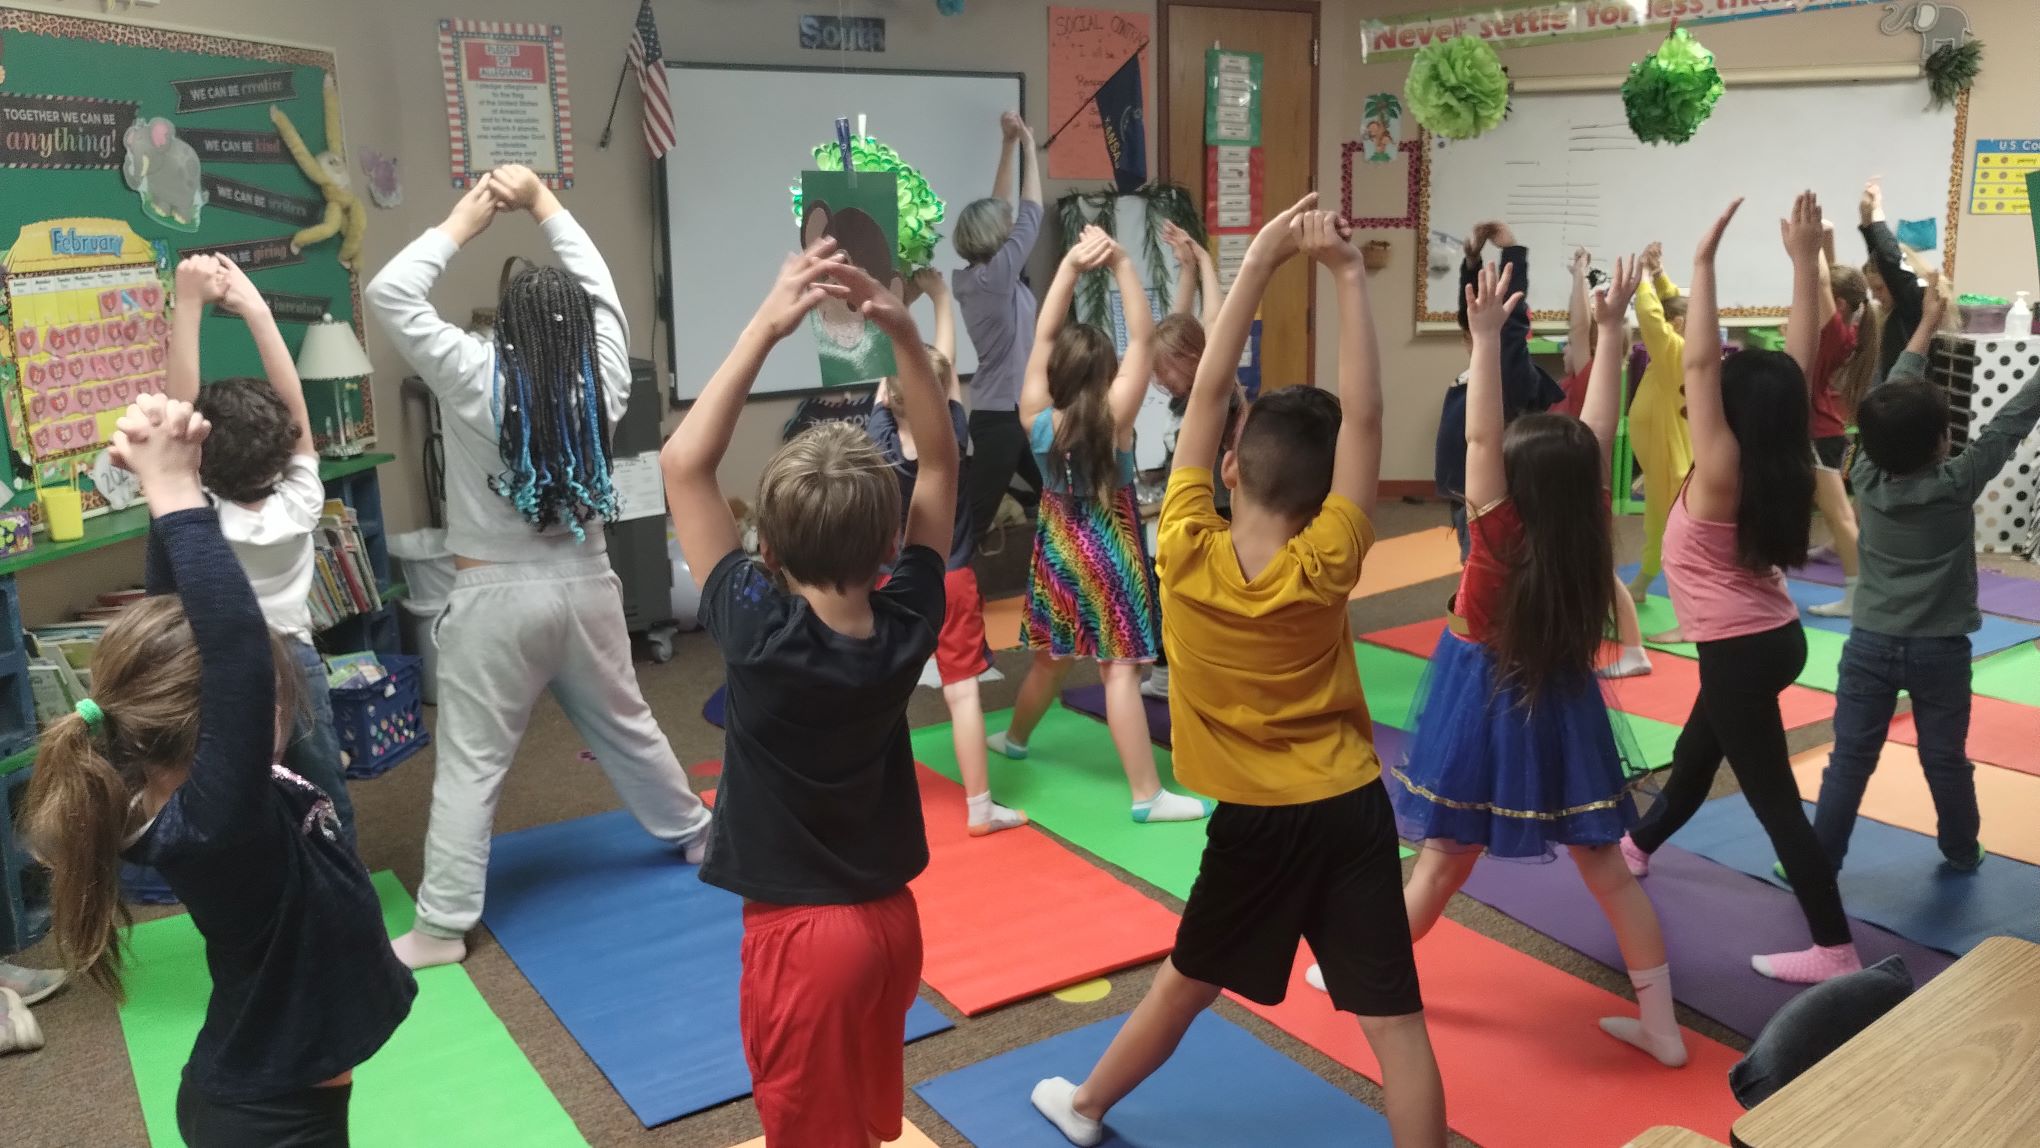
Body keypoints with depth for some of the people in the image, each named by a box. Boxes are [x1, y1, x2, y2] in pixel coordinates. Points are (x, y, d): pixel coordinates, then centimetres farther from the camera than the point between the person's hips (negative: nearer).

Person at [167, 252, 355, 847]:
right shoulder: (299, 505, -15)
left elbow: (177, 406, -26)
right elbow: (293, 402, -15)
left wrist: (189, 302, -30)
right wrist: (255, 307, -19)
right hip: (296, 665, 2)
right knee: (326, 801, 15)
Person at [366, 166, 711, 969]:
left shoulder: (476, 381, -14)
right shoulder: (602, 378, -4)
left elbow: (389, 295, -11)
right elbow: (597, 284, 11)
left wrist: (461, 224, -3)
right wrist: (542, 203, 12)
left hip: (498, 598, -4)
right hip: (585, 585, 4)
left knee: (470, 761, 1)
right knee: (626, 726, 22)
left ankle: (443, 926, 5)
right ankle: (696, 836, 38)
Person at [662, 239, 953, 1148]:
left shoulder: (758, 634, -24)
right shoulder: (907, 625, -13)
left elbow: (683, 462, -19)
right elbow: (940, 460, -3)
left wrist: (765, 326, -22)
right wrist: (901, 331, -12)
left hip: (801, 933, -4)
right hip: (890, 917, 5)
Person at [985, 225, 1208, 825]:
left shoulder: (1037, 418, -7)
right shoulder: (1114, 418, -17)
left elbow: (1043, 337, -3)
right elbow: (1143, 337, -18)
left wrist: (1070, 265, -8)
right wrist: (1122, 263, -20)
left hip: (1057, 549, 5)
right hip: (1108, 553, -5)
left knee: (1052, 657, 23)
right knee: (1120, 670, -6)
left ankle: (1014, 737, 43)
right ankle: (1147, 795, -2)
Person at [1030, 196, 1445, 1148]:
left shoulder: (1186, 553, -15)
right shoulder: (1324, 568, -16)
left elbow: (1205, 394, -12)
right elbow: (1362, 415, -14)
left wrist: (1258, 262, -11)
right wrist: (1348, 275, -16)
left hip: (1255, 819, 1)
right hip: (1350, 809, -1)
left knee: (1188, 980, 22)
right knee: (1392, 1016, 5)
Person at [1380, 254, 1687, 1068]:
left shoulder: (1503, 535, -19)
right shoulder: (1590, 528, -9)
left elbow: (1478, 436, -26)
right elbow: (1598, 433, -3)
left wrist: (1487, 337, -29)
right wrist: (1611, 331, -3)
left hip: (1484, 704, -4)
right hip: (1559, 705, 4)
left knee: (1444, 858, 8)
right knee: (1606, 864, 10)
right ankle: (1661, 1026, 17)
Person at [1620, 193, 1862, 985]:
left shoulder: (1722, 472, -23)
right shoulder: (1785, 465, -3)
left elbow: (1697, 363, -28)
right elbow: (1800, 359, 0)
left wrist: (1705, 261, -27)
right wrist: (1804, 258, 0)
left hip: (1739, 651, -9)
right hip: (1773, 636, 9)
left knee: (1772, 796, -3)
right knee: (1696, 751, 28)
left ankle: (1834, 950, 2)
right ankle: (1640, 845, 51)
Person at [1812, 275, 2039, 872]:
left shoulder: (1866, 475, -7)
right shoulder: (1957, 484, -13)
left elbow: (1890, 401, 4)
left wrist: (1927, 325, 11)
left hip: (1870, 643, 1)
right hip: (1940, 647, -1)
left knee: (1850, 760, 3)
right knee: (1946, 759, 14)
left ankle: (1819, 864, 6)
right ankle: (1962, 853, 34)